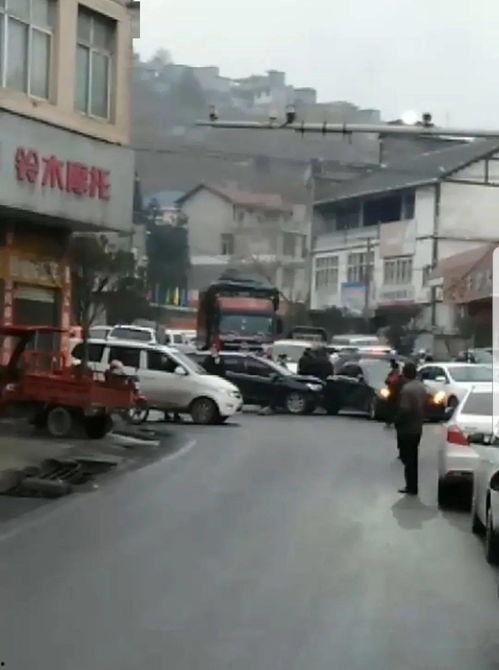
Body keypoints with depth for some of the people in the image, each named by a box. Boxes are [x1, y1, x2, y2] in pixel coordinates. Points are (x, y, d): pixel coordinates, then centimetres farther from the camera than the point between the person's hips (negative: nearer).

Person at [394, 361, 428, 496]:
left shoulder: (406, 389, -21)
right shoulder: (421, 387, 6)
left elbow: (404, 409, -24)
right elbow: (424, 406, 11)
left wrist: (397, 422, -10)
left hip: (406, 429, -8)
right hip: (418, 428, 8)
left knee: (408, 459, 0)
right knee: (413, 458, 16)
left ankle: (411, 487, 1)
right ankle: (412, 487, 22)